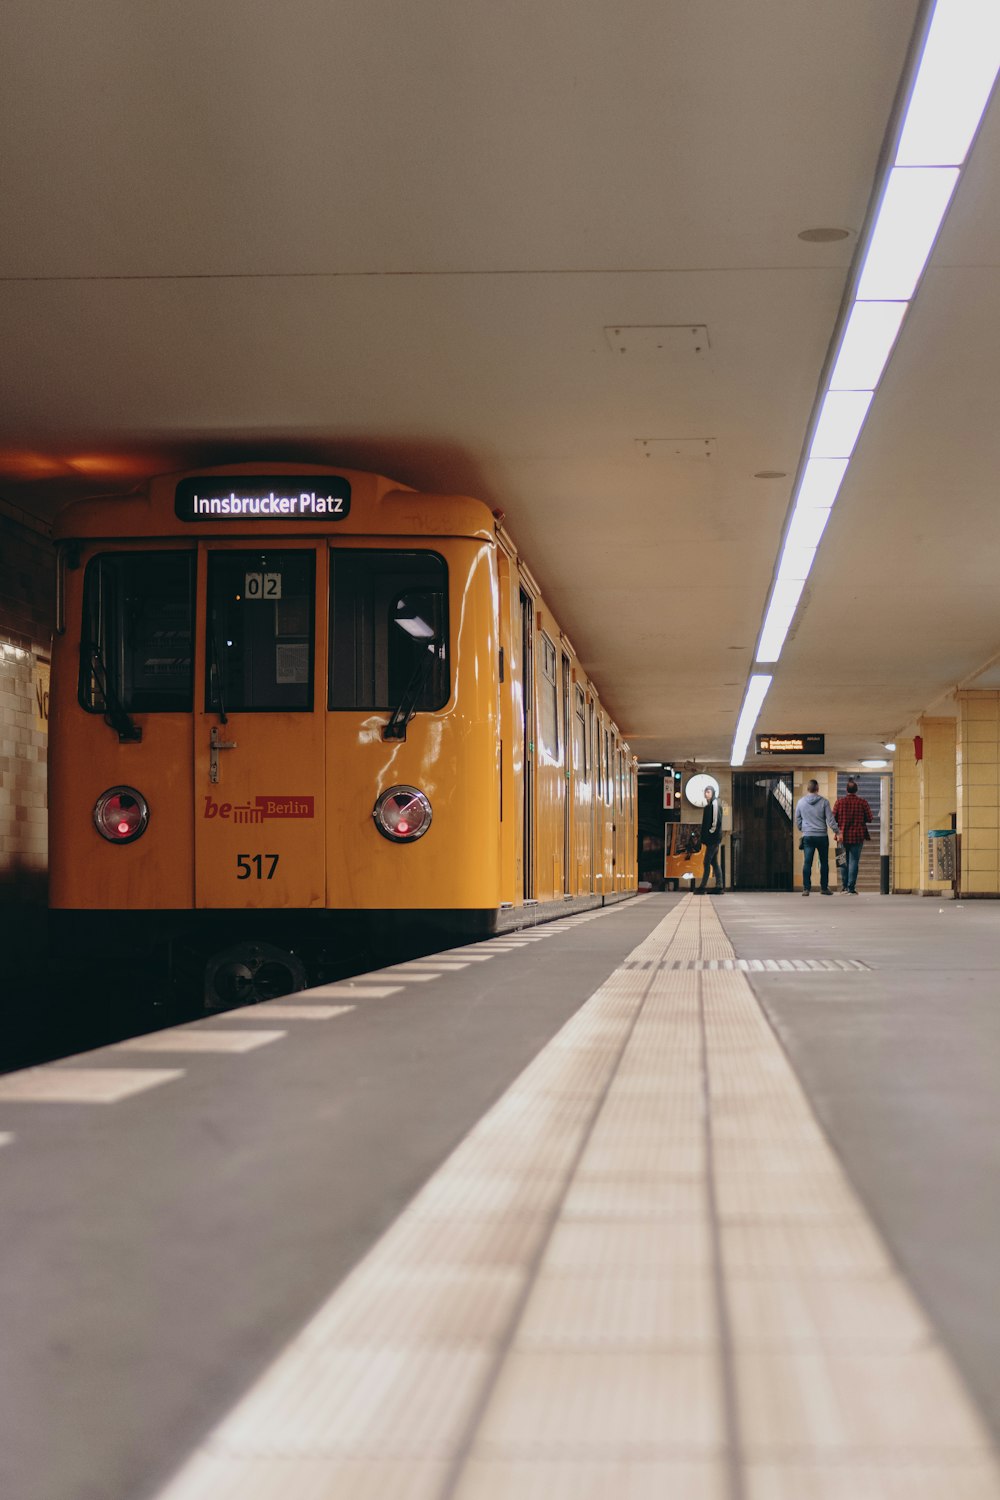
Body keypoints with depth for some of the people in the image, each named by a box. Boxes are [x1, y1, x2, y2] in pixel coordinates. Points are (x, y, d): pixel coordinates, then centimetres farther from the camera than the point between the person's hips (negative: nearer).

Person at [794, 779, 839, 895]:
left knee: (807, 863, -1)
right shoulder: (824, 802, -3)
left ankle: (806, 888, -7)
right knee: (824, 863, 10)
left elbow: (797, 820, 10)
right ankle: (824, 888, 12)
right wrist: (837, 832, 4)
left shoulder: (801, 802, 2)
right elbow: (830, 819, -4)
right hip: (822, 836, -1)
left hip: (807, 836, 1)